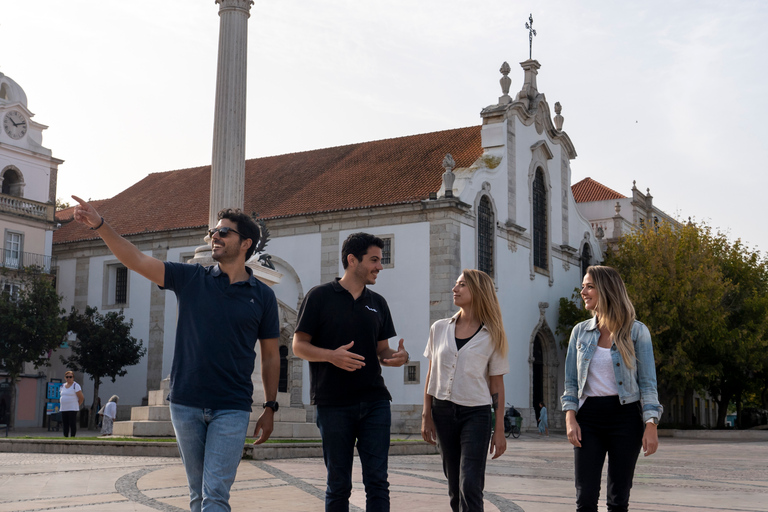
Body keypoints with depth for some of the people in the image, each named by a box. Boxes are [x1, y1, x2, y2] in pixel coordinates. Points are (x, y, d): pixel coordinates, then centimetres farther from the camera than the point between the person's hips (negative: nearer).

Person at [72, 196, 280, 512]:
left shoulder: (262, 296, 3)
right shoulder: (191, 280, 4)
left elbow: (270, 356, 8)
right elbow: (136, 260, -5)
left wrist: (270, 408, 6)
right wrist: (99, 225, -17)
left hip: (231, 409, -2)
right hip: (186, 404, 2)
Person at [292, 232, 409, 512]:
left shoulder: (377, 303, 14)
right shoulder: (320, 296, 0)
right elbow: (299, 346, -2)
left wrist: (398, 357, -5)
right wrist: (332, 356, -20)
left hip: (375, 403, 4)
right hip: (334, 404, -4)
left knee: (377, 481, 0)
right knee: (338, 484, 4)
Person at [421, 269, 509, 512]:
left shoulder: (492, 336, -1)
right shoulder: (439, 329, 7)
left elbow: (496, 384, 0)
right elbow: (431, 374, 11)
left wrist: (499, 430, -2)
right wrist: (426, 415, 5)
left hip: (476, 414, -3)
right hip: (443, 411, 3)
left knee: (469, 486, -11)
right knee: (454, 486, 9)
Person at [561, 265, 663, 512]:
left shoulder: (636, 331, -1)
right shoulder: (580, 332, 8)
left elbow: (648, 382, -2)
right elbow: (571, 381, 9)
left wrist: (651, 426, -10)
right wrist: (570, 418, -4)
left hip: (625, 416, -2)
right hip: (588, 417, 2)